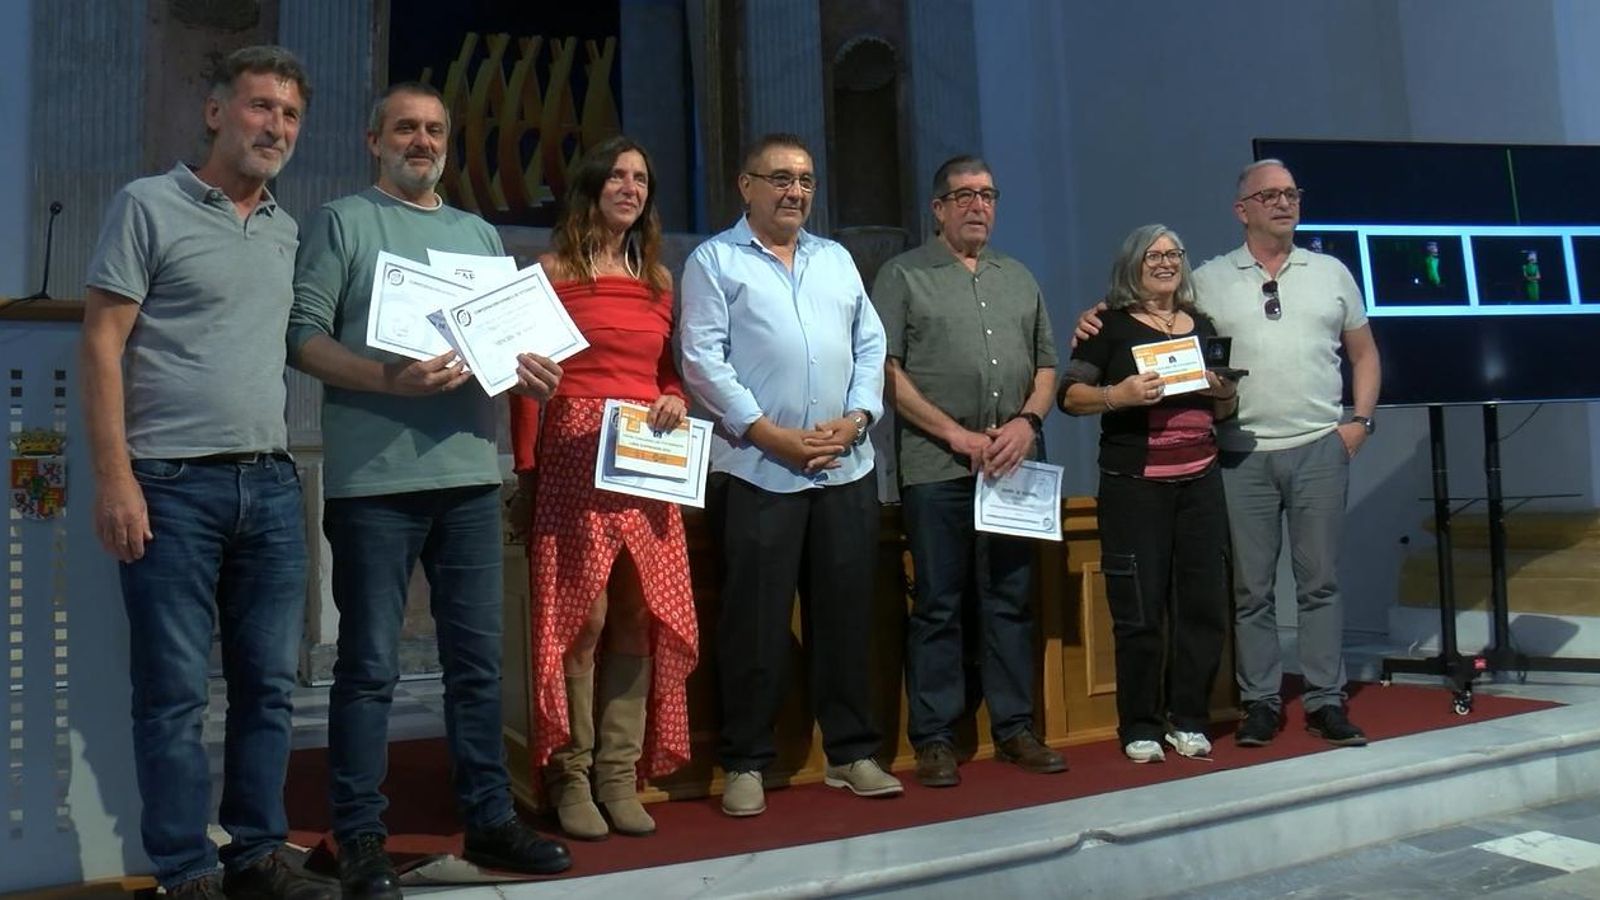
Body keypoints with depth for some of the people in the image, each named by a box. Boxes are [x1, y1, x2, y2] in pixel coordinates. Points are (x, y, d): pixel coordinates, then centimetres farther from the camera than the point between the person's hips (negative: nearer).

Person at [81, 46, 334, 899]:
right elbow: (101, 344, -5)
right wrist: (115, 477, -13)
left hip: (270, 482, 6)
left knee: (268, 683, 9)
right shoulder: (148, 205, 0)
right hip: (173, 483, -5)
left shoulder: (287, 231, 16)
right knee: (175, 691, 0)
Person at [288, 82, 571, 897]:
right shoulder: (342, 222, 4)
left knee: (477, 659, 10)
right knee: (369, 665, 1)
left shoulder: (479, 234, 20)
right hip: (375, 479, -5)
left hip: (470, 474, 5)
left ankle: (489, 820, 20)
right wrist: (389, 379, -20)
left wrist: (527, 365, -2)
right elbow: (303, 336, -5)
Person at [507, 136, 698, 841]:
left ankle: (620, 775, 13)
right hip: (575, 458, -5)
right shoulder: (553, 272, 2)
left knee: (642, 620, 3)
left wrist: (675, 399, 0)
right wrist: (525, 472, -9)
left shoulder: (659, 279, 17)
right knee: (580, 618, -5)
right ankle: (571, 777, 7)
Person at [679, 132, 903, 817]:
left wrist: (855, 419, -2)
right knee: (756, 621, -1)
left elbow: (871, 347, 15)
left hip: (847, 468, 5)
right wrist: (772, 435, -13)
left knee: (846, 612, 8)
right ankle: (745, 763, 10)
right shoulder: (714, 261, 3)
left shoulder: (837, 259, 19)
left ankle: (850, 752, 19)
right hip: (757, 470, -5)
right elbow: (702, 361, -6)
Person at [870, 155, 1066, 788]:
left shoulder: (1019, 278, 18)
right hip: (936, 467, -4)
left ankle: (1015, 729, 19)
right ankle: (934, 740, 9)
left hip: (1012, 466, 5)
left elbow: (1046, 364, 18)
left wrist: (1028, 421, -2)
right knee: (937, 605, 0)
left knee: (1012, 600, 9)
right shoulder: (904, 276, 3)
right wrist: (957, 434, -11)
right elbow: (886, 372, -6)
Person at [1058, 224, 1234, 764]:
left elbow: (1224, 411, 24)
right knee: (1139, 609, -3)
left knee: (1204, 602, 5)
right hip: (1133, 484, -5)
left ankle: (1189, 720, 18)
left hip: (1200, 481, 5)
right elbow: (1069, 396, -3)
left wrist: (1224, 390, 2)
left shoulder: (1203, 326, 18)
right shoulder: (1110, 325, 2)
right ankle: (1140, 728, 9)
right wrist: (1117, 396, -19)